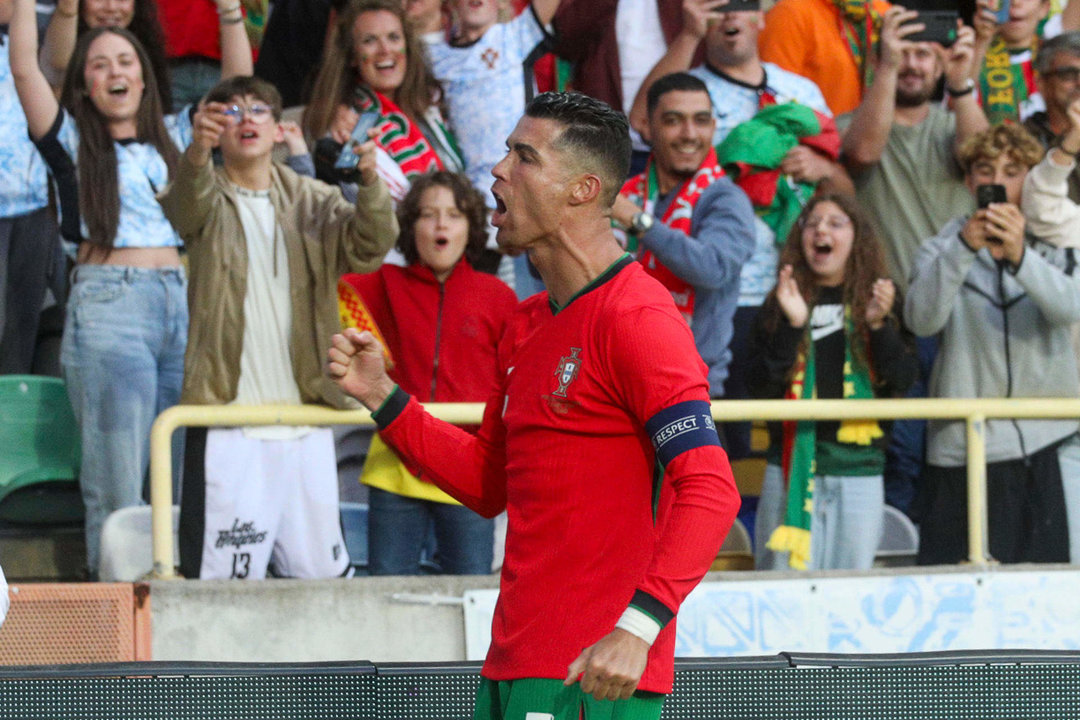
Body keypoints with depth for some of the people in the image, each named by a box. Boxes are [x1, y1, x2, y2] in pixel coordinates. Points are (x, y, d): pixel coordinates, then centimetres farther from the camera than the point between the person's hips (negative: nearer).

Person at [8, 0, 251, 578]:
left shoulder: (175, 136, 19)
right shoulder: (73, 143, 10)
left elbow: (238, 77, 16)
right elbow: (25, 69, -1)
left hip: (184, 303, 3)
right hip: (106, 308, -3)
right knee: (116, 486, -8)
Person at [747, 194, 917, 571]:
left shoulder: (880, 302, 7)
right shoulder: (779, 305, 6)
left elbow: (902, 380, -1)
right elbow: (760, 386, -3)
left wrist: (879, 325, -16)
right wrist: (792, 325, -15)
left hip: (859, 471, 1)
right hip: (792, 465, -1)